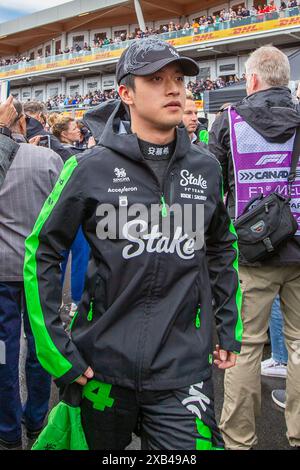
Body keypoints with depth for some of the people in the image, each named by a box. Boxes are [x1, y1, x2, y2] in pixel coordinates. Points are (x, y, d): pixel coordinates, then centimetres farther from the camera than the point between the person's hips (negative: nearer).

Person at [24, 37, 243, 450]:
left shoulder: (205, 167, 1)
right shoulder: (91, 168, -9)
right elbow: (41, 252, -2)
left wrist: (229, 329, 13)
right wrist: (53, 347, -7)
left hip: (183, 369, 2)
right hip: (104, 366, -1)